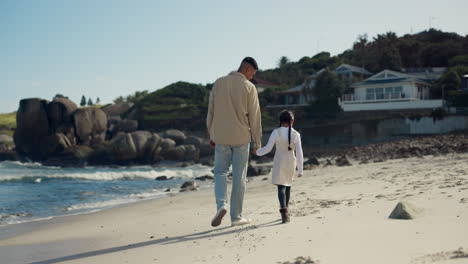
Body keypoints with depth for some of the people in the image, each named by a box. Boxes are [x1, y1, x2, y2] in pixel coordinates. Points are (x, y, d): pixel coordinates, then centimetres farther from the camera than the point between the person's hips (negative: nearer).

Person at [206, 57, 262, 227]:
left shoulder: (219, 83, 3)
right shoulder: (249, 87, -7)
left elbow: (211, 112, 6)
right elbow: (255, 117, -6)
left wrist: (211, 135, 15)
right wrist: (257, 141, 2)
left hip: (221, 137, 2)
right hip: (241, 138, -2)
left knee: (220, 172, 14)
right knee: (239, 176, 7)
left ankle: (221, 204, -10)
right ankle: (236, 216, 11)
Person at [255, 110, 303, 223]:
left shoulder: (276, 132, -10)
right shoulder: (296, 134, -6)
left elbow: (268, 148, -11)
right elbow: (299, 152, -7)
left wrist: (258, 152, 8)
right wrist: (300, 169, -3)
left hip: (279, 162, -2)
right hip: (291, 163, 2)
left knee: (281, 186, -5)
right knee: (288, 185, 18)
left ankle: (284, 210, -26)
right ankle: (285, 210, 29)